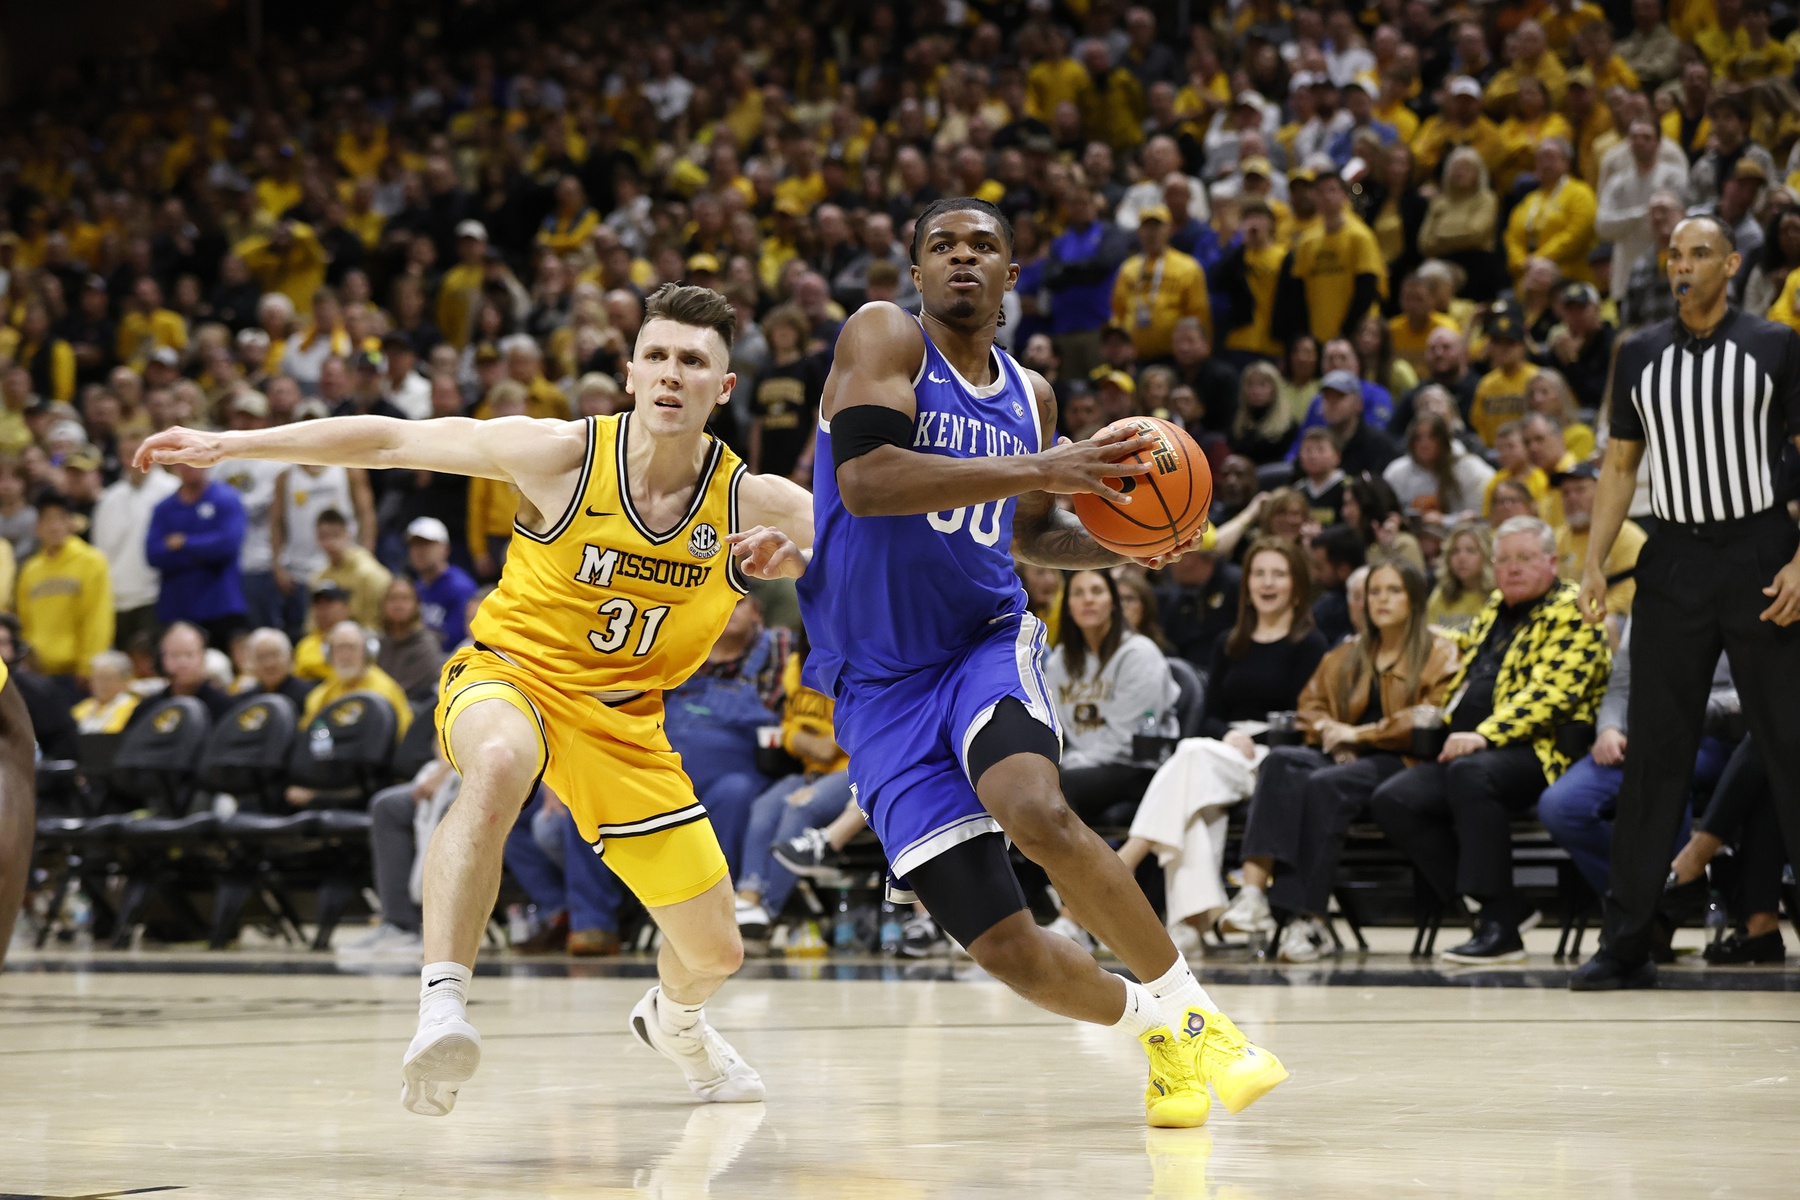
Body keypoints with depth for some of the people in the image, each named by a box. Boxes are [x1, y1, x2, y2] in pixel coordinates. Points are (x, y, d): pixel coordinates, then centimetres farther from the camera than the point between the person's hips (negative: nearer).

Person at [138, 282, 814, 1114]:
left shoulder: (752, 504, -12)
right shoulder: (565, 455, -17)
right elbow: (394, 441, -11)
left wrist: (796, 554, -34)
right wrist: (231, 444, -11)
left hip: (624, 718, 3)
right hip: (511, 674, -3)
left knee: (715, 954, 8)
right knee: (498, 764, -43)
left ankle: (672, 1020, 47)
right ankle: (440, 1004, -49)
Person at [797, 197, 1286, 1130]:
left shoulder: (1030, 396, 11)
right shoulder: (885, 337, -5)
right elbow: (862, 479, -23)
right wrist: (1041, 468, -25)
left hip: (986, 642, 2)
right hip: (881, 683, -2)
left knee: (1036, 811, -33)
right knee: (1001, 946, -8)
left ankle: (1184, 1009, -17)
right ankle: (1148, 1026, 20)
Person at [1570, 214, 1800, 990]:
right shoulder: (1640, 356, 10)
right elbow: (1620, 465, 13)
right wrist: (1594, 564, 2)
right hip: (1673, 561, 3)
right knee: (1654, 755, 2)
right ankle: (1625, 946, 5)